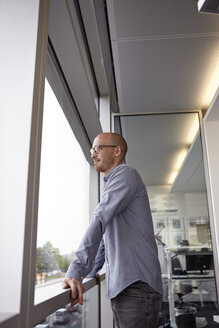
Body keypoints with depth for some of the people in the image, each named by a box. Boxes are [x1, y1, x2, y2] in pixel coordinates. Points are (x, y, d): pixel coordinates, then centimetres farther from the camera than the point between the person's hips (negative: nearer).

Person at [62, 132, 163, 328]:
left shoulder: (125, 174, -7)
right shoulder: (111, 186, 24)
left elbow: (100, 221, -21)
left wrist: (76, 271, -28)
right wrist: (91, 272, 29)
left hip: (136, 285, -9)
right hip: (119, 288, 10)